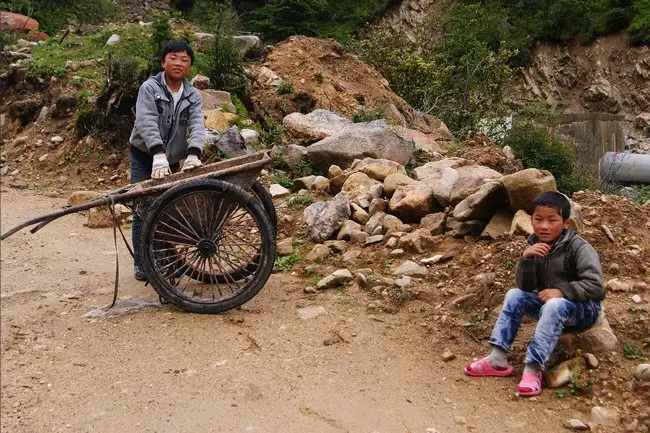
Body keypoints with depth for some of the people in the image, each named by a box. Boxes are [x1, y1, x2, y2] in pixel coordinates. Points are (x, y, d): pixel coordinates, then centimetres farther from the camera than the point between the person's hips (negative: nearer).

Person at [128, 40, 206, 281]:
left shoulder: (193, 96, 0)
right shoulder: (149, 88, -11)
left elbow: (197, 125, -15)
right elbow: (147, 123, -24)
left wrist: (193, 153, -35)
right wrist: (159, 154, -39)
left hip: (173, 160, 3)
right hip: (145, 157, -3)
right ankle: (142, 263, 7)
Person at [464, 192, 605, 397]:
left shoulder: (579, 248, -19)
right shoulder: (536, 246, -3)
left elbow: (595, 285, -24)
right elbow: (525, 287, -8)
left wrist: (561, 291, -32)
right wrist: (526, 259, -25)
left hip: (583, 308, -6)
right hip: (546, 303, 6)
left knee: (554, 305, -36)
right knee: (515, 295, -13)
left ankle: (533, 369, -37)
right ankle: (498, 359, -18)